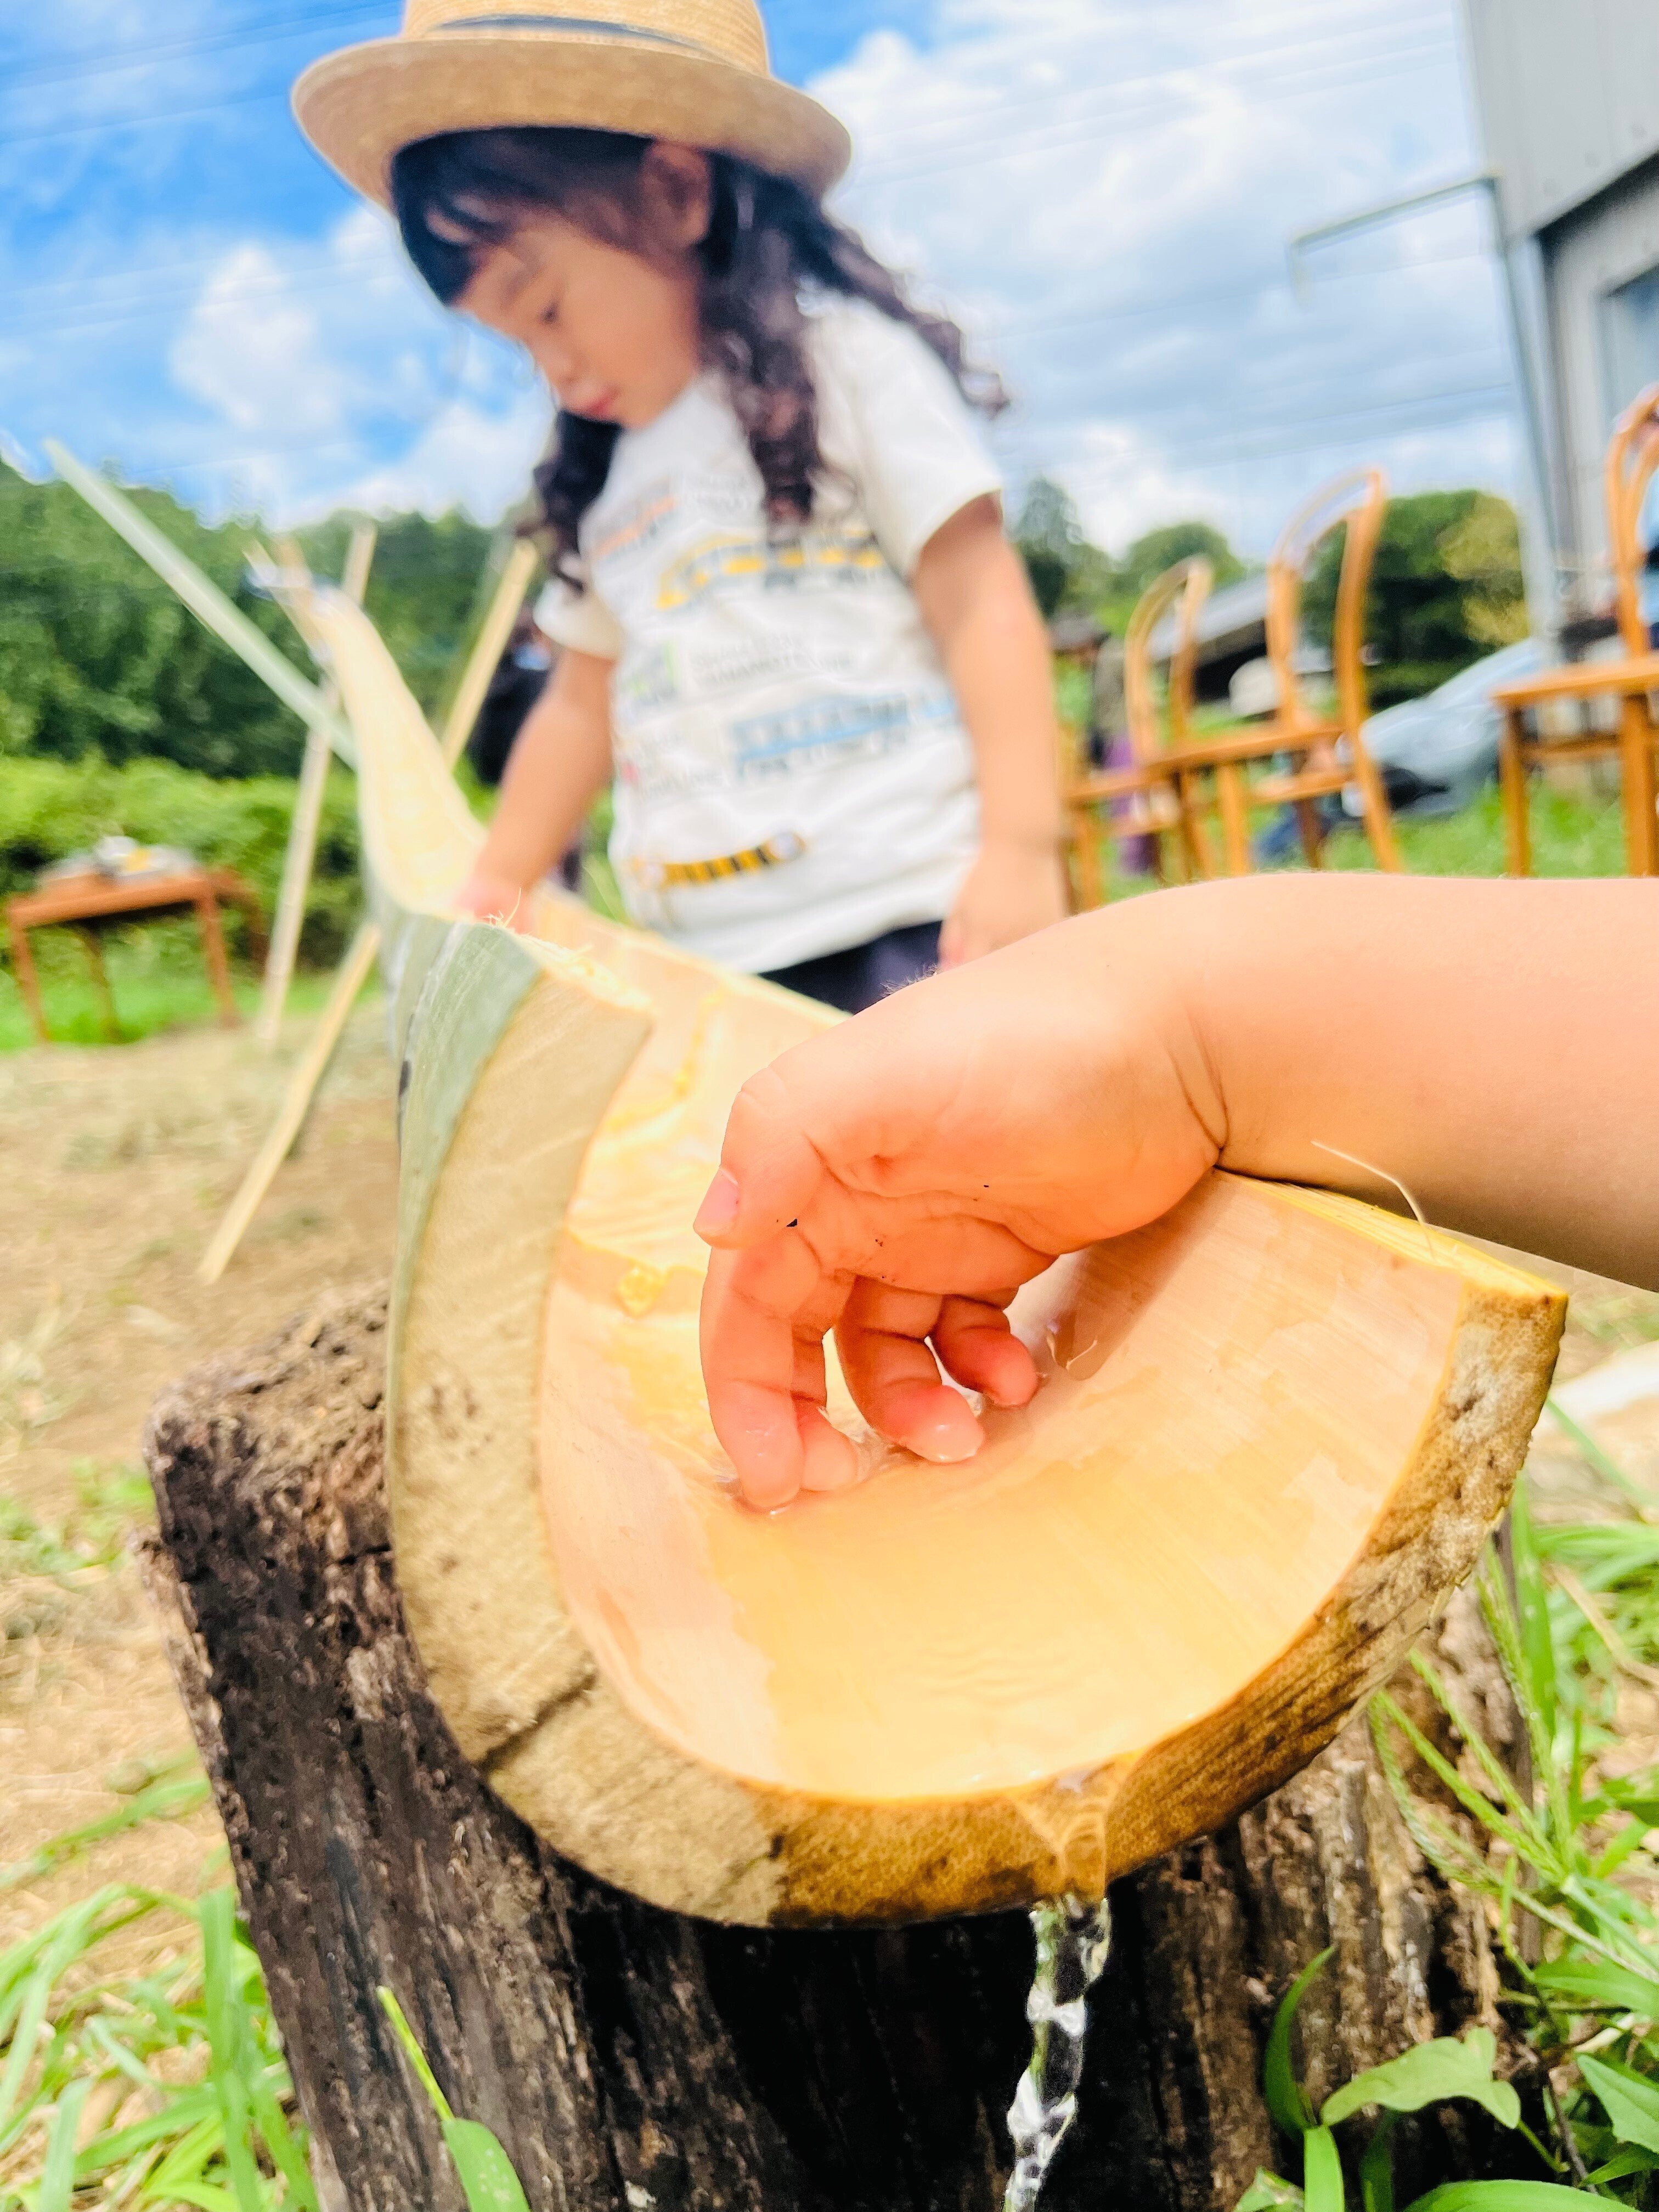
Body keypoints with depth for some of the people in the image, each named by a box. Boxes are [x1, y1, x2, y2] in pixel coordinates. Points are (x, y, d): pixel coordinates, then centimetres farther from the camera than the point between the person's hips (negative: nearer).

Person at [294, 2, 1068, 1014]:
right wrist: (496, 886, 20)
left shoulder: (845, 360, 2)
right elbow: (584, 702, 27)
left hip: (911, 929, -5)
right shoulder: (606, 481, 22)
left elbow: (980, 603, -6)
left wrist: (1022, 848, -15)